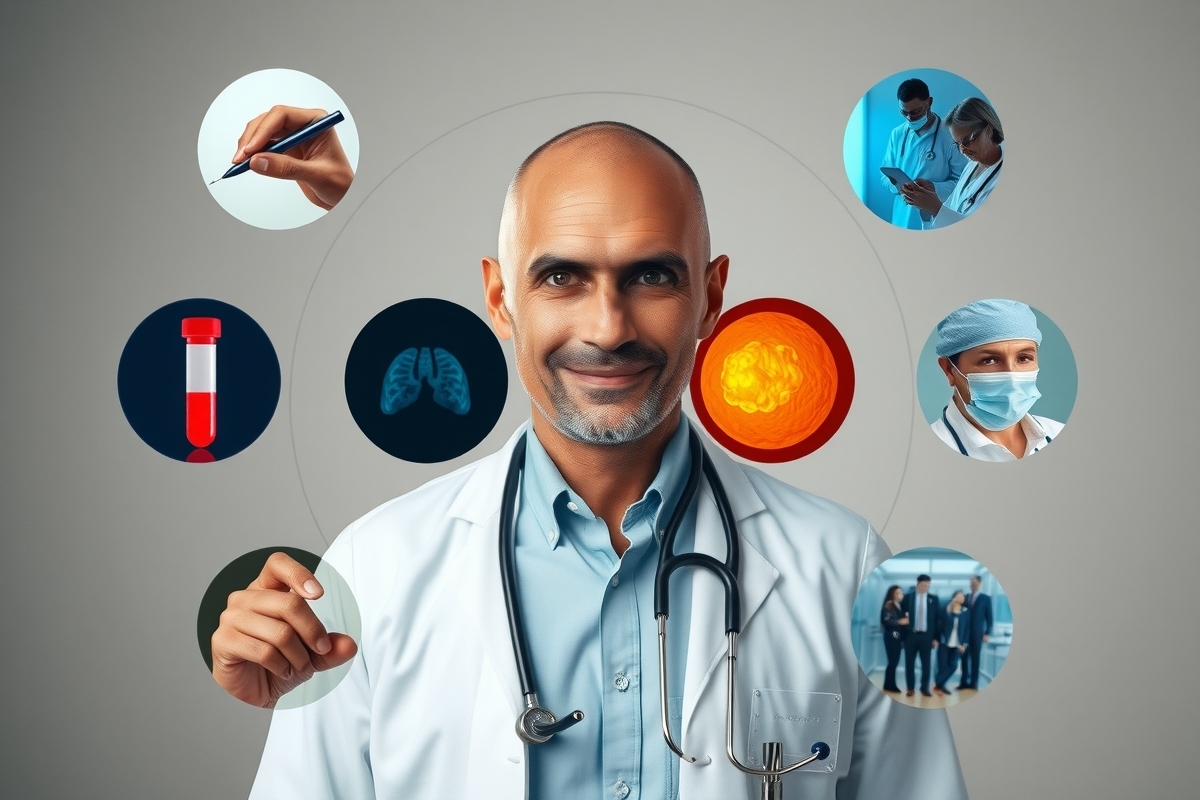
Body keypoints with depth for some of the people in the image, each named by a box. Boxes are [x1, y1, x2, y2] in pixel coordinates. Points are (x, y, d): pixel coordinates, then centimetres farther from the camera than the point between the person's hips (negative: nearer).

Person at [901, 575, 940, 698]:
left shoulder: (933, 599, 3)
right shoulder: (908, 597, 2)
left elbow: (937, 619, 3)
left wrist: (936, 637, 0)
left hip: (926, 636, 0)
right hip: (911, 635, 0)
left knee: (926, 663, 5)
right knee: (909, 663, 4)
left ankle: (925, 688, 15)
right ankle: (910, 688, 12)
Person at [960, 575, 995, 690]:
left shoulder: (986, 598, 5)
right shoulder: (966, 597, 13)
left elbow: (989, 617, 2)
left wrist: (987, 633, -6)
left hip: (977, 633, -3)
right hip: (965, 632, 3)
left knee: (975, 658, 1)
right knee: (964, 657, 0)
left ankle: (974, 683, 4)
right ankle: (964, 682, 3)